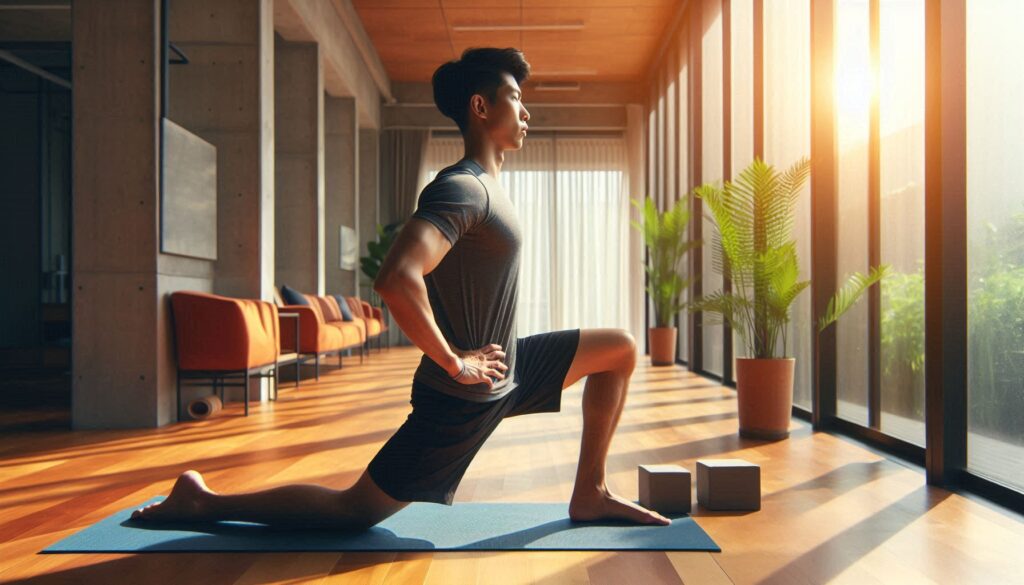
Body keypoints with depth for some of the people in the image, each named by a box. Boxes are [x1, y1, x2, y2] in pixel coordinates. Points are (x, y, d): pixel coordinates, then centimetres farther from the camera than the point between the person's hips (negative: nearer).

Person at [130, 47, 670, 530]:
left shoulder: (483, 186, 10)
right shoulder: (461, 189, -21)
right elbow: (395, 280, -38)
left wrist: (477, 356, 16)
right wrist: (454, 363, -26)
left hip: (506, 368, 9)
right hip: (462, 396, -9)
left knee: (620, 348, 13)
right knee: (353, 510, 1)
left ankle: (589, 496, 17)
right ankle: (203, 501, 18)